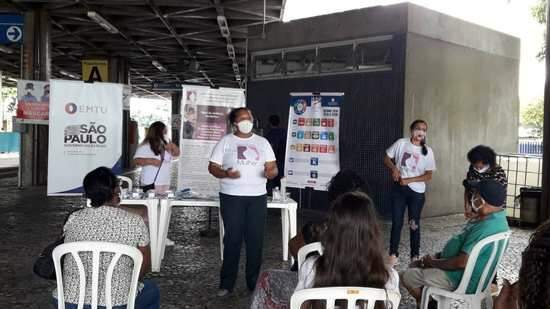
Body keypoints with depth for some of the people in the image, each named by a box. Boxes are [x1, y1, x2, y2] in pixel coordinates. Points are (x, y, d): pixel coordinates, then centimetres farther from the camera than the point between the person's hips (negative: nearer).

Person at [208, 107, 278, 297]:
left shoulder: (262, 142, 11)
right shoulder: (225, 142, 4)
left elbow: (273, 167, 9)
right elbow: (213, 167, 1)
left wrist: (271, 172, -15)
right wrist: (225, 173, -19)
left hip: (257, 197, 2)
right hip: (231, 197, -2)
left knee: (256, 239, 3)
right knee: (232, 239, 0)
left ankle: (254, 282, 14)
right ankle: (226, 284, 9)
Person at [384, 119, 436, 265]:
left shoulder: (427, 151, -4)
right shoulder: (401, 143, -3)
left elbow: (428, 176, -6)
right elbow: (386, 158, 5)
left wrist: (408, 180, -15)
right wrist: (394, 168, -15)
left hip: (417, 192, 0)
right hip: (399, 189, 0)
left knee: (414, 224, 9)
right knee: (397, 222, 6)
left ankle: (415, 255, 22)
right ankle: (393, 253, 18)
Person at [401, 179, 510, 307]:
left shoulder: (486, 228, -31)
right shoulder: (495, 218, 3)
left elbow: (461, 262, -30)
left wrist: (433, 262, -14)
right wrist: (437, 256, 6)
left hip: (461, 280, -10)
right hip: (466, 274, 10)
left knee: (407, 277, -3)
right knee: (416, 265, 17)